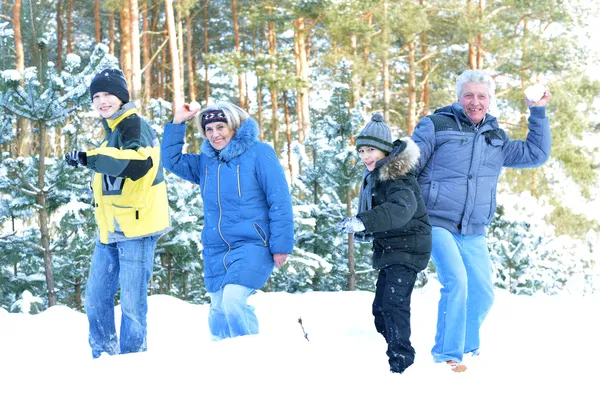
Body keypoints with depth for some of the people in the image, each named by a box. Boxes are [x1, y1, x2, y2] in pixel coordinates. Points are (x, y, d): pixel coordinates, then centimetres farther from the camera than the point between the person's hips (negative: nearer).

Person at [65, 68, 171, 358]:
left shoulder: (133, 125, -11)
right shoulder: (113, 131, 20)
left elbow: (139, 161, -32)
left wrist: (88, 158, -30)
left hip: (136, 228, -10)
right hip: (110, 231, 10)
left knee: (132, 302, -8)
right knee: (95, 298, 13)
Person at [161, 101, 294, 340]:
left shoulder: (258, 153, -5)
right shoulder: (205, 162, 13)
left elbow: (279, 200, -8)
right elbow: (172, 161, 14)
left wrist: (281, 245, -12)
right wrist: (177, 123, 5)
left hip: (252, 245, -6)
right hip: (216, 252, 6)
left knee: (233, 300, -23)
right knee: (218, 312, 6)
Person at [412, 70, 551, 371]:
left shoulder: (496, 139, 15)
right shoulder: (437, 126, -3)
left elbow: (536, 154, 17)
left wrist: (538, 113, 12)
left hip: (474, 233, 6)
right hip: (438, 224, -6)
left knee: (482, 294, 4)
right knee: (456, 282, -23)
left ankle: (467, 347, 28)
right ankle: (447, 355, -12)